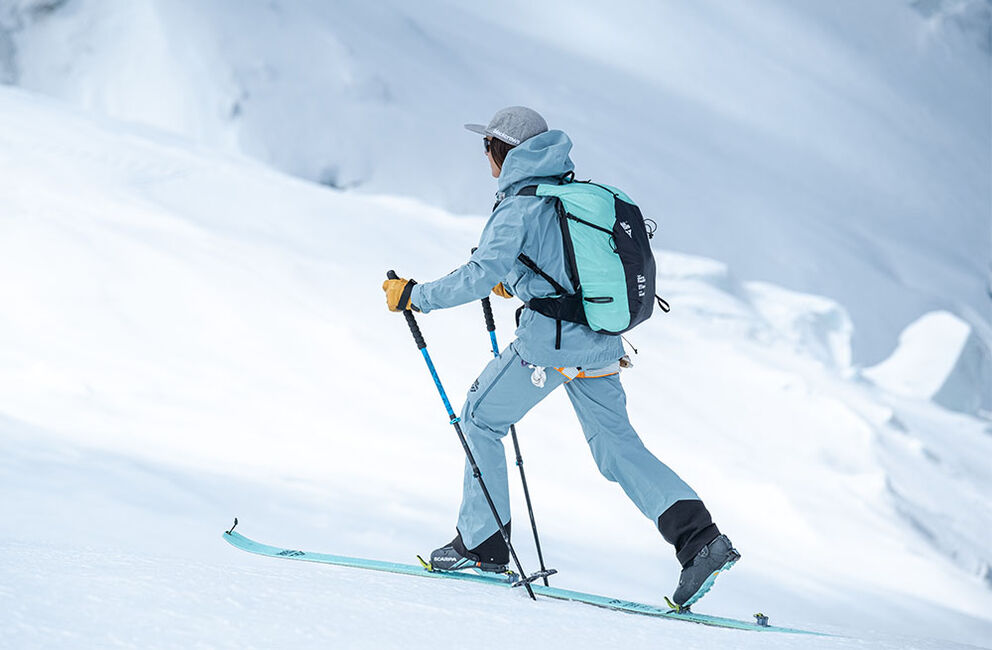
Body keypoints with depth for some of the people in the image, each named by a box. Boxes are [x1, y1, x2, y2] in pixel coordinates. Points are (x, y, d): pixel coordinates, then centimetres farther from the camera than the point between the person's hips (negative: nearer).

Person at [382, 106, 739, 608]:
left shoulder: (518, 207, -10)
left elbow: (481, 275, -20)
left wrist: (415, 297, -10)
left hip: (550, 341, -7)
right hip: (601, 345, 7)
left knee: (480, 419, 11)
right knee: (617, 446, 11)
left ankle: (481, 544, 13)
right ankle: (699, 536, -4)